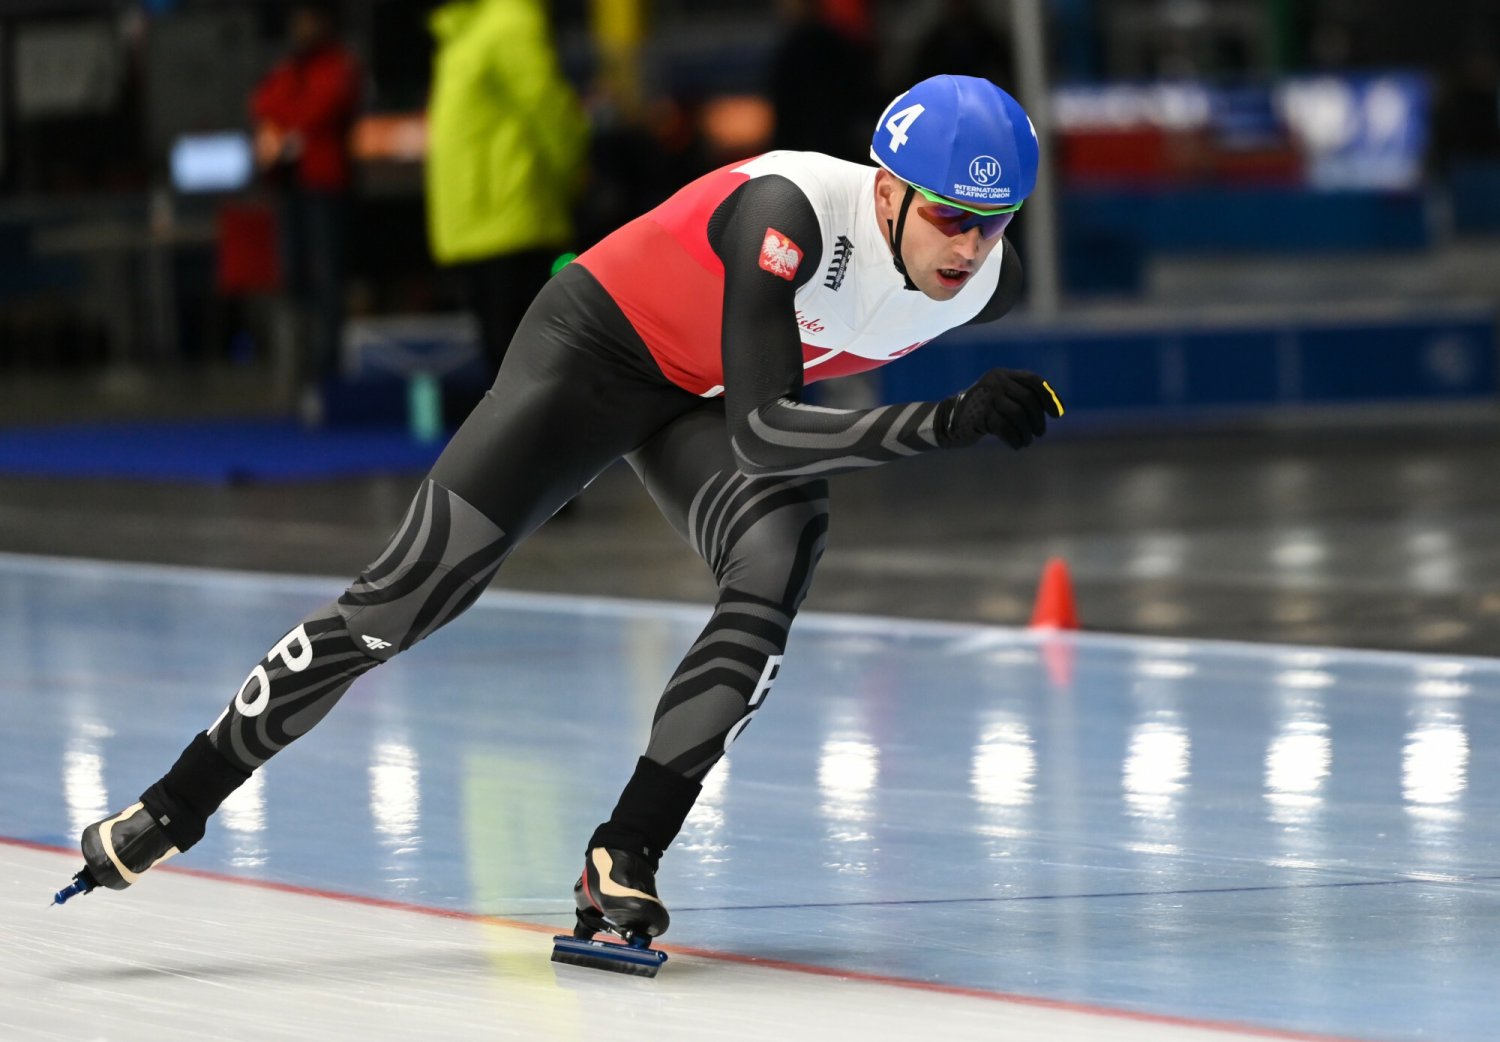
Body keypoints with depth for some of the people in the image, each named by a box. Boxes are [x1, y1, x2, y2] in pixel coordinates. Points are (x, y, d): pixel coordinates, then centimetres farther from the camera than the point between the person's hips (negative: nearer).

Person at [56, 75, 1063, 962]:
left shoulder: (992, 278, -19)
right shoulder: (790, 212, -38)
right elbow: (762, 434, -42)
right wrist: (947, 421, -48)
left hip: (718, 401, 5)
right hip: (599, 348, -5)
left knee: (779, 570, -25)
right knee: (404, 597, -9)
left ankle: (621, 863, -17)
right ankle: (175, 806, 4)